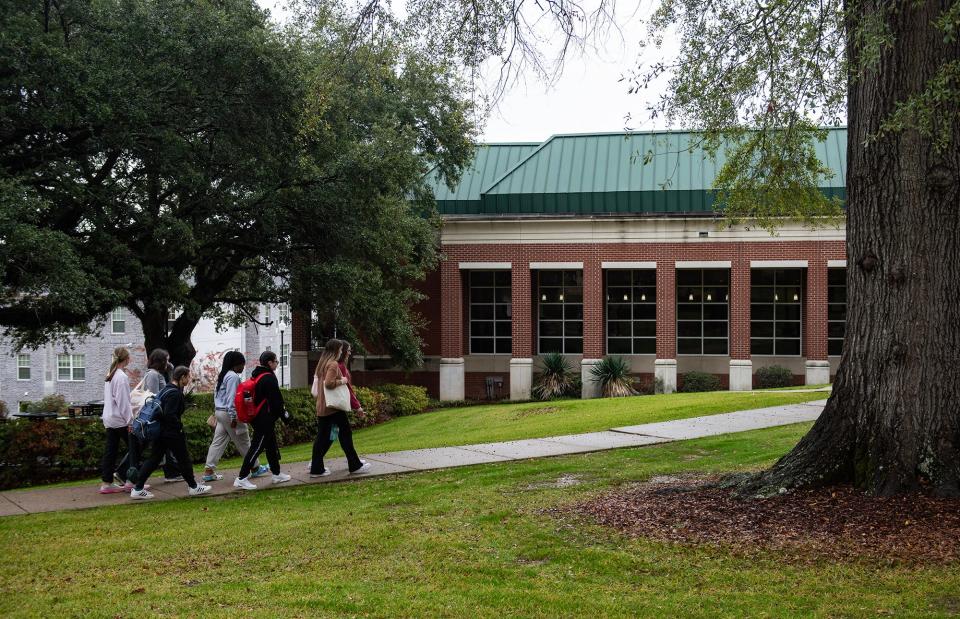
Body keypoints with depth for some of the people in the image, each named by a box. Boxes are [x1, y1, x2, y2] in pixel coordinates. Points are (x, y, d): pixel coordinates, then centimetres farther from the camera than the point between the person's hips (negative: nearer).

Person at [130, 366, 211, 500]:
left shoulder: (166, 389, 12)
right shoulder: (175, 393, -19)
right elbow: (169, 415, -25)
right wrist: (180, 426, -14)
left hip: (160, 432, 9)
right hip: (172, 433, -9)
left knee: (154, 459, 9)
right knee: (183, 458, 5)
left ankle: (138, 489, 6)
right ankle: (194, 487, 18)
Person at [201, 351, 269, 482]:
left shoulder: (223, 376, 14)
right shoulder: (233, 377, -16)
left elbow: (216, 394, 18)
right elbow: (231, 398, -21)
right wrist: (233, 417, -21)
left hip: (219, 412, 9)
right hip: (229, 413, -9)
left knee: (218, 442, 7)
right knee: (243, 442, 3)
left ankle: (209, 471, 3)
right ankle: (255, 468, 15)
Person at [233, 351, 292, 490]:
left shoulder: (255, 375, 12)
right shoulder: (269, 377, -17)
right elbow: (276, 400, -18)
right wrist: (284, 414, -5)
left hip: (257, 418, 10)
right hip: (266, 420, -10)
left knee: (272, 446, 19)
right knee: (257, 447, -7)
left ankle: (277, 474, 29)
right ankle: (241, 478, -8)